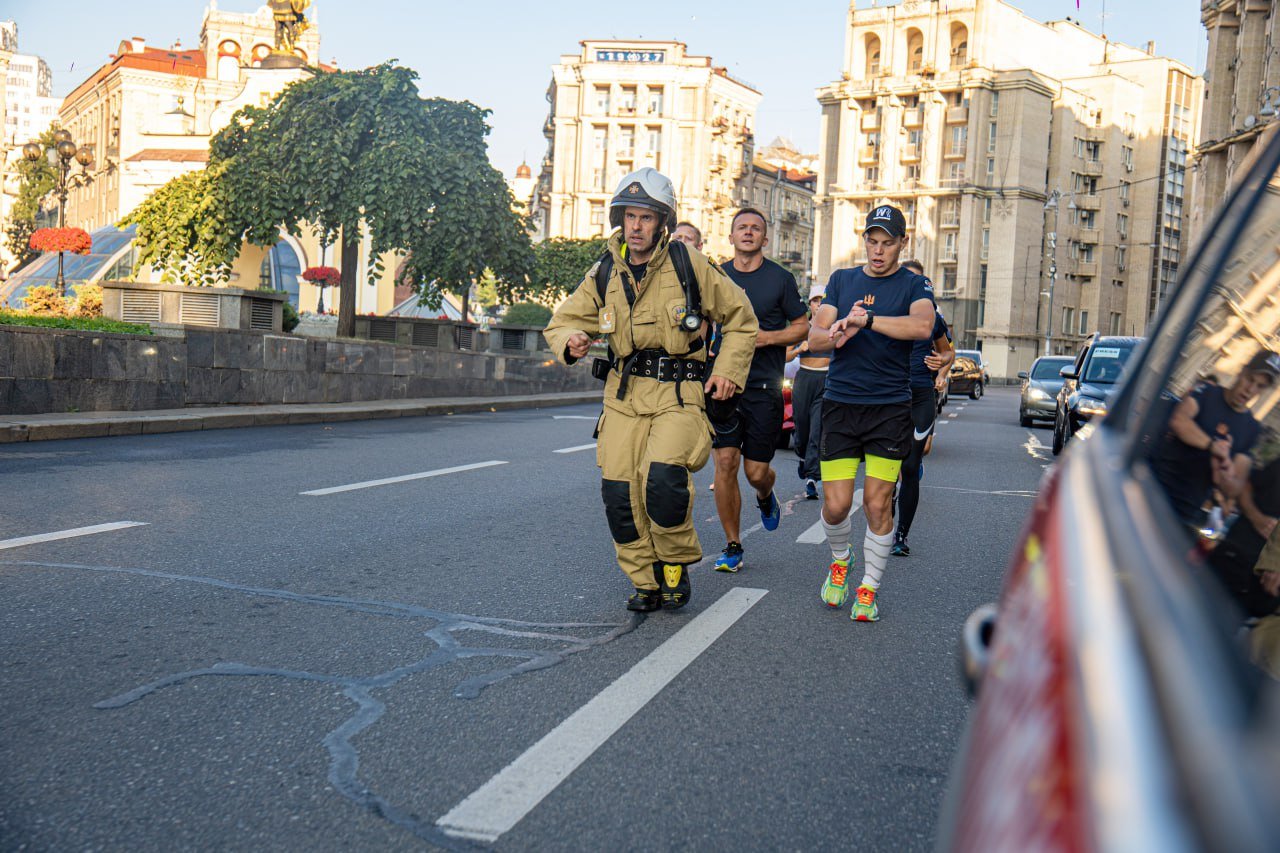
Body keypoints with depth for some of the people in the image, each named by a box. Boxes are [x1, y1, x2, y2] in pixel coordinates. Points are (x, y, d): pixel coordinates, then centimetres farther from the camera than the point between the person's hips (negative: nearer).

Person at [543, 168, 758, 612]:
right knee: (620, 492, -2)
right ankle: (647, 582, 19)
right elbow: (563, 321, 13)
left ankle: (677, 564, 4)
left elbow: (740, 318, 7)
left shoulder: (689, 264, -3)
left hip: (679, 395, -4)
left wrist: (728, 369, -3)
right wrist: (570, 341, -10)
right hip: (624, 395, 4)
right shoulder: (605, 273, 6)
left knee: (663, 479, -24)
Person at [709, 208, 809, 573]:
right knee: (725, 463, -6)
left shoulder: (780, 278, 1)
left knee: (756, 471, 0)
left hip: (764, 387, -2)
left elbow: (802, 327, 5)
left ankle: (765, 496, 39)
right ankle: (732, 546, 8)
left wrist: (766, 337, -11)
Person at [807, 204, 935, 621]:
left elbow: (923, 326, -20)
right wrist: (834, 335, -19)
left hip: (890, 408, -2)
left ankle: (868, 589, 14)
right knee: (836, 504, -2)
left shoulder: (913, 285, 3)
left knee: (878, 503, -3)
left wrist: (865, 320, -27)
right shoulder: (842, 280, 13)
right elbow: (814, 337, 4)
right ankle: (839, 560, 29)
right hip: (840, 403, 2)